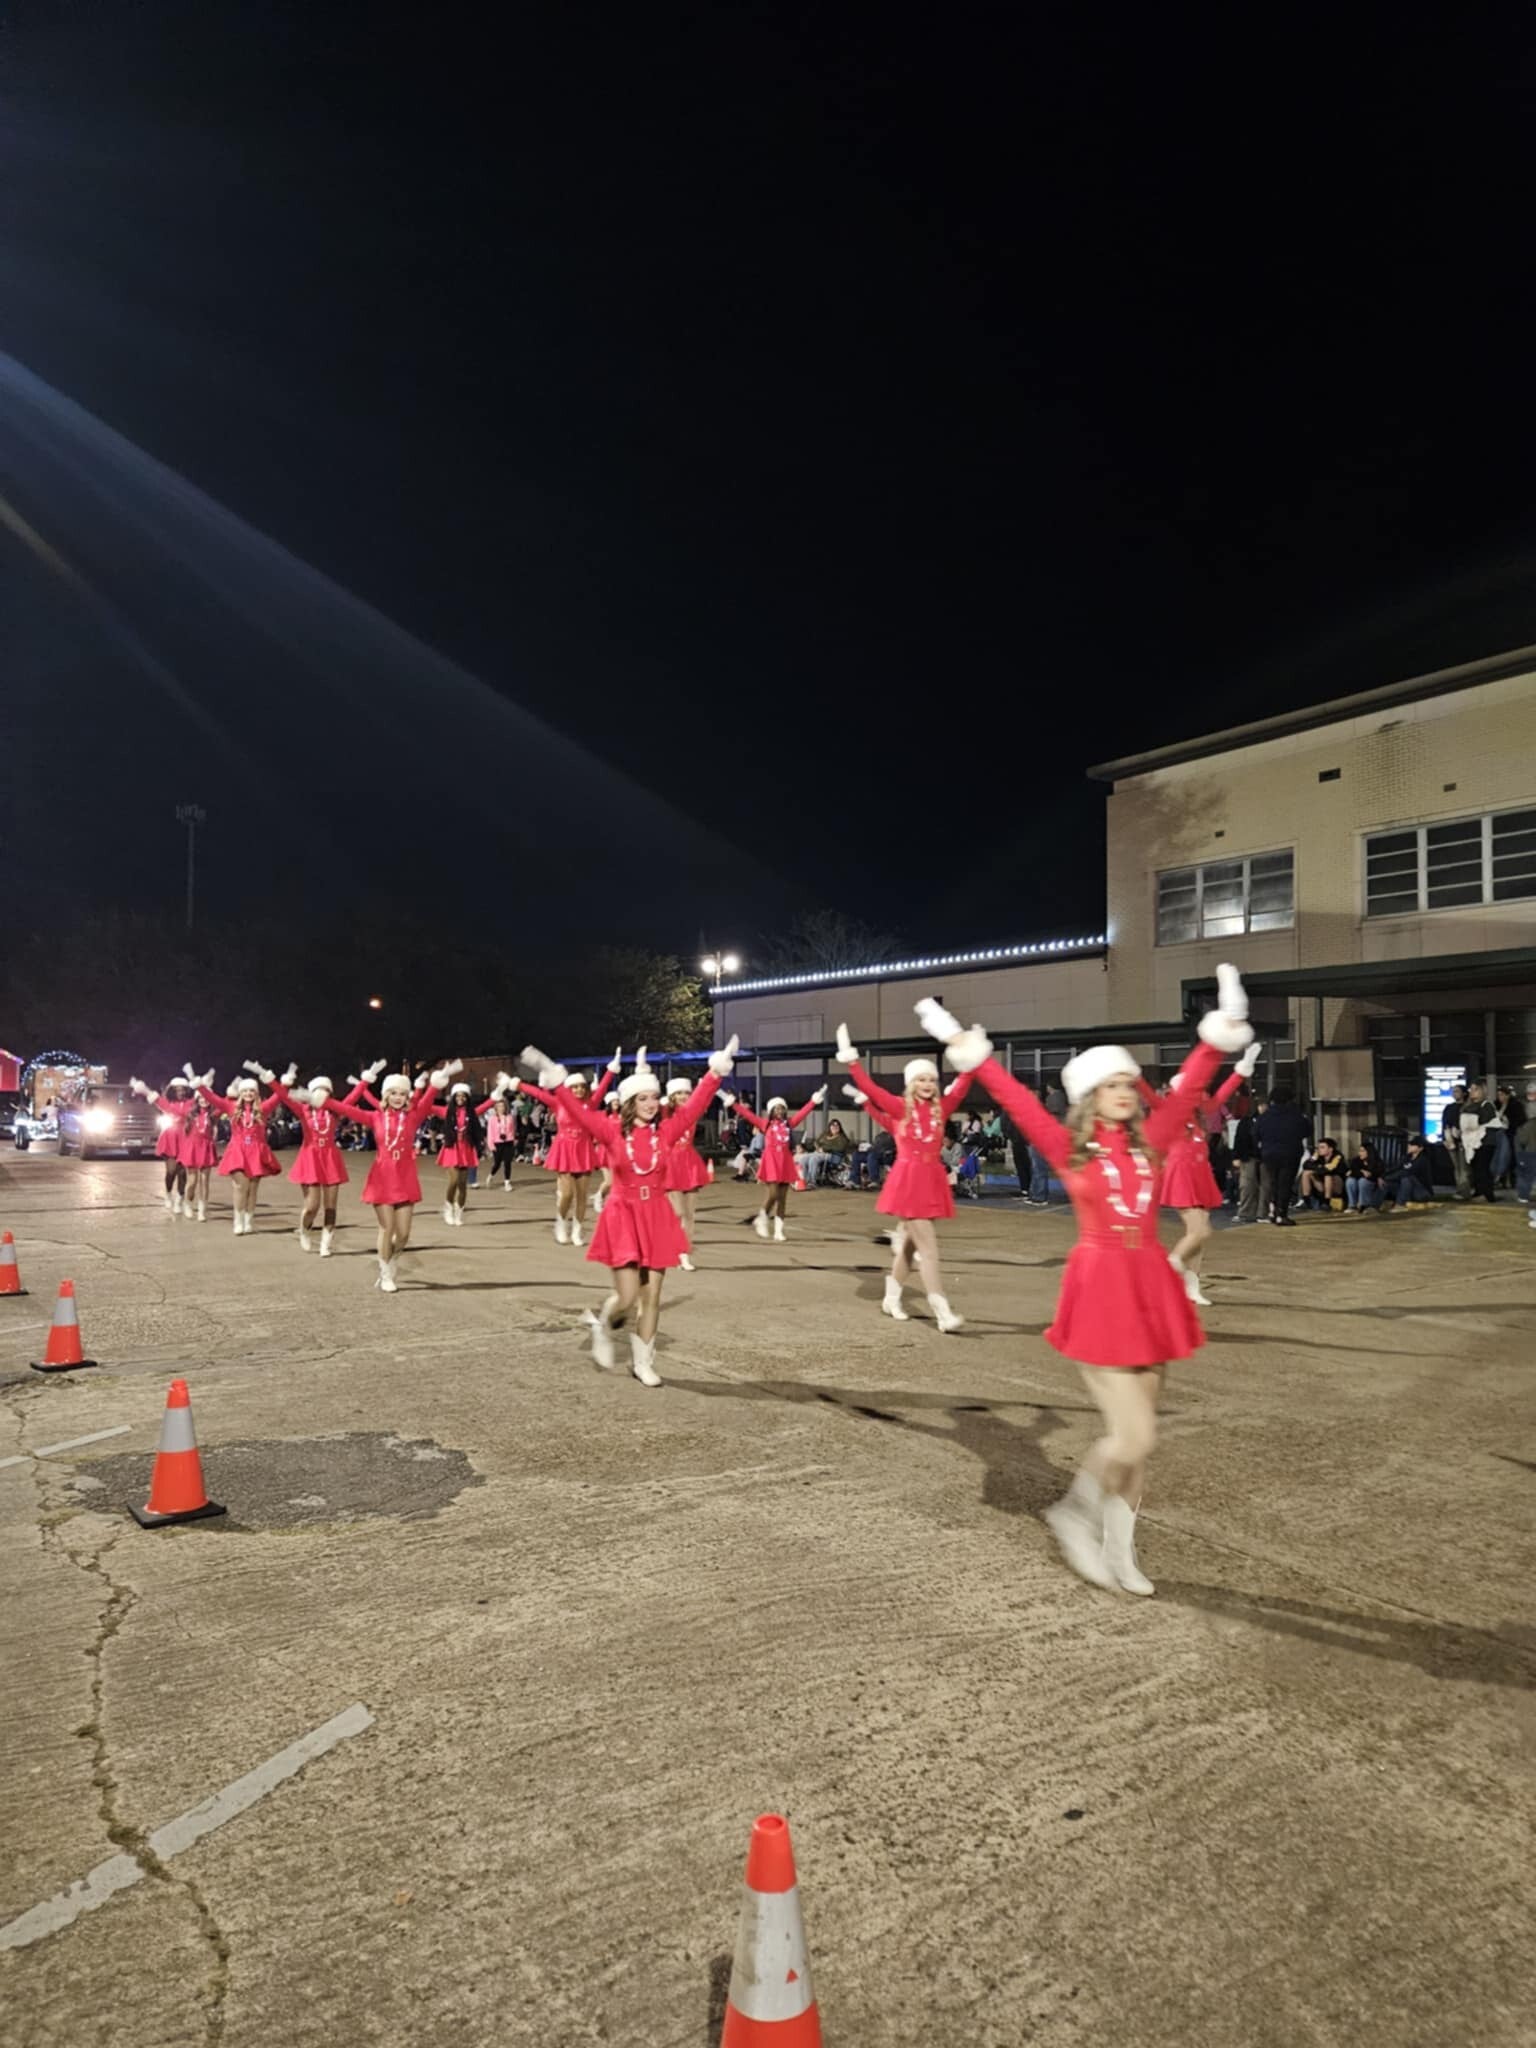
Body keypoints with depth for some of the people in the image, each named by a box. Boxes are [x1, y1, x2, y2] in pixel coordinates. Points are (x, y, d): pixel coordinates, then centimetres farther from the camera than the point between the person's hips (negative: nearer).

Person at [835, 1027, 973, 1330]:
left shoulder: (941, 1108, 7)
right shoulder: (899, 1107, -3)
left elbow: (961, 1088, -2)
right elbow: (869, 1087, -9)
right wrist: (851, 1058, -17)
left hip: (934, 1181, 5)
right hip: (908, 1179, -5)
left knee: (910, 1244, 15)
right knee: (928, 1248, -10)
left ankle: (891, 1299, 32)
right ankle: (943, 1313, -12)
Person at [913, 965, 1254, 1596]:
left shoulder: (1149, 1140, 7)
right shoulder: (1069, 1147, -4)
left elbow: (1188, 1085, 5)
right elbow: (1017, 1099, -8)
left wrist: (1221, 1032, -3)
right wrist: (967, 1048, -12)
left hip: (1150, 1288, 5)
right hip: (1101, 1288, -5)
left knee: (1135, 1438, 12)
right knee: (1134, 1436, -9)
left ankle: (1119, 1552, 26)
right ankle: (1075, 1514, 17)